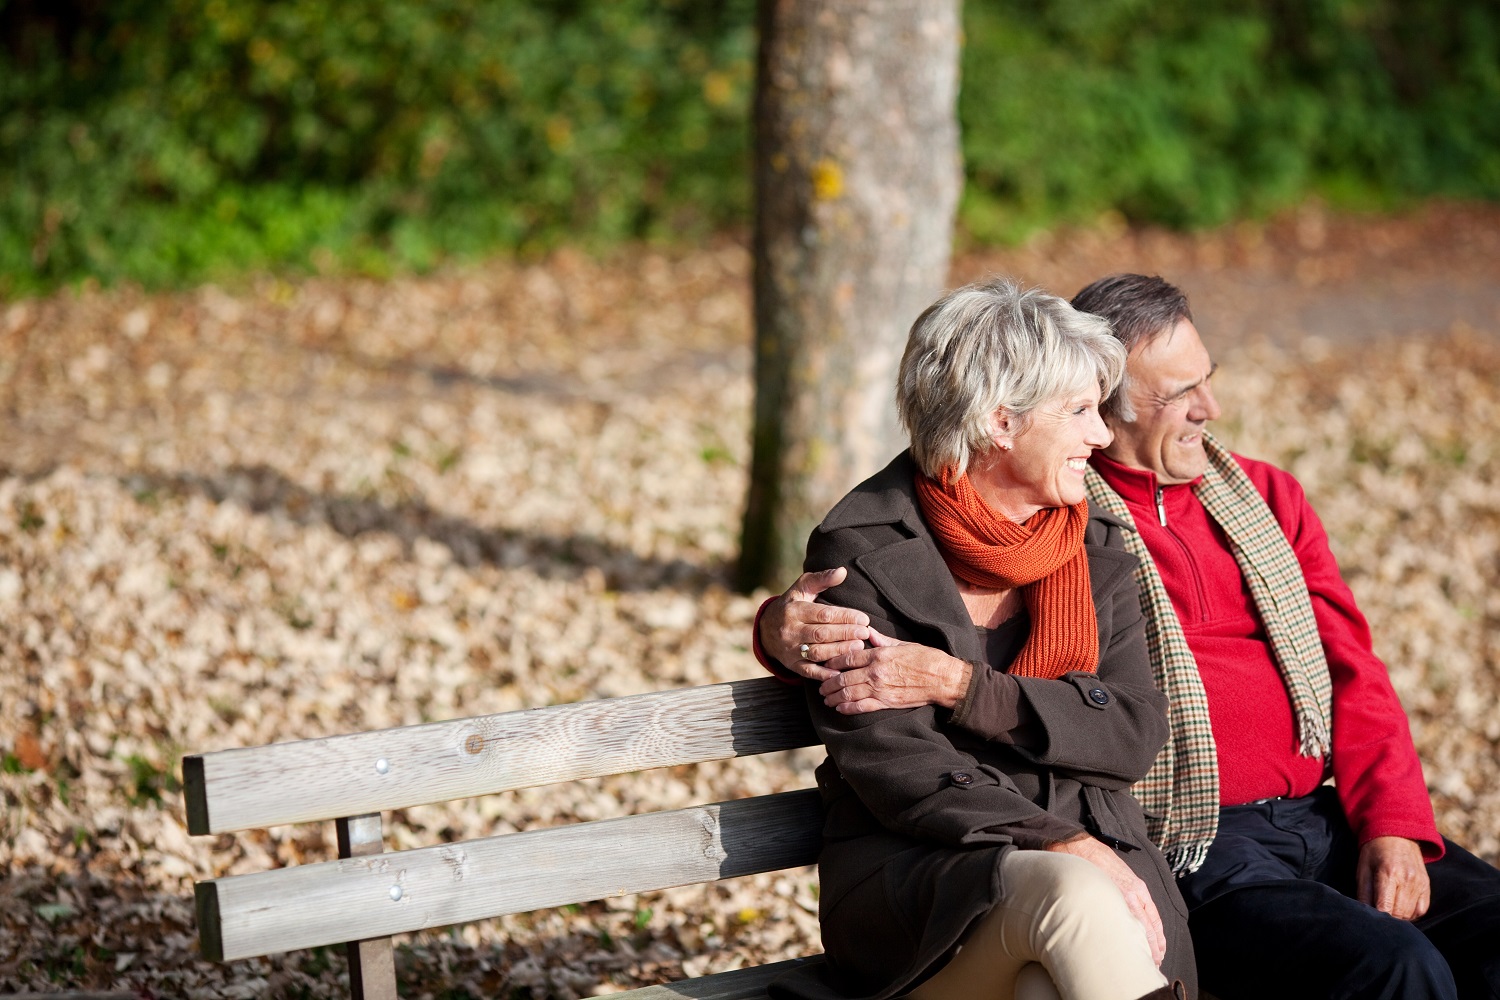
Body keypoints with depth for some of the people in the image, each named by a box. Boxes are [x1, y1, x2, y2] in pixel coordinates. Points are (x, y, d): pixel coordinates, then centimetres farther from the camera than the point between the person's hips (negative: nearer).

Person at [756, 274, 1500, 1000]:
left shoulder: (1264, 495, 18)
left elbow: (1351, 670, 15)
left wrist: (1395, 825, -1)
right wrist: (786, 628, -25)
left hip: (1325, 815, 6)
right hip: (1189, 845, -6)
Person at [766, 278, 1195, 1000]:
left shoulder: (1096, 547, 14)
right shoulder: (863, 550, -2)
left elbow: (1136, 732, 3)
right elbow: (888, 762, -10)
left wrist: (965, 686, -11)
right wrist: (1061, 847, -21)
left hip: (1091, 858, 3)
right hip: (913, 872, -3)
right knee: (1072, 895, -36)